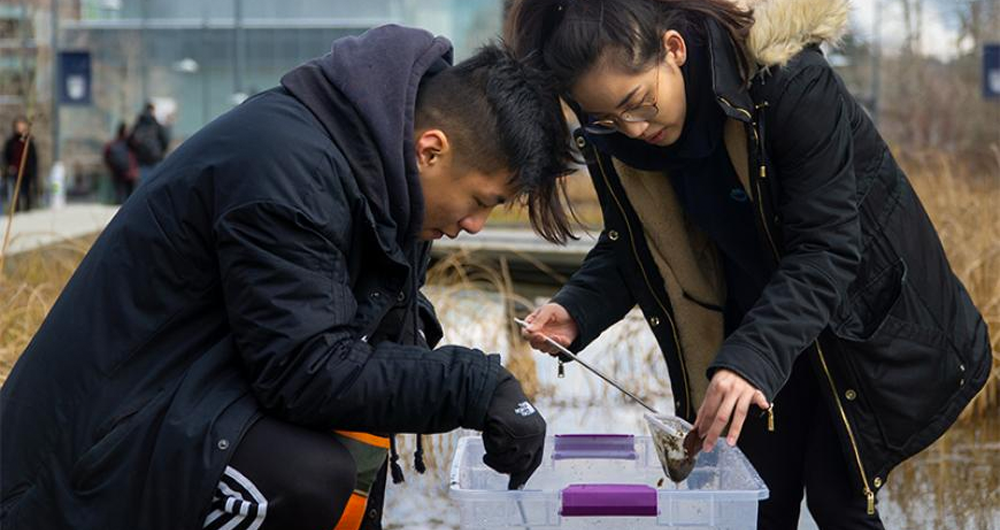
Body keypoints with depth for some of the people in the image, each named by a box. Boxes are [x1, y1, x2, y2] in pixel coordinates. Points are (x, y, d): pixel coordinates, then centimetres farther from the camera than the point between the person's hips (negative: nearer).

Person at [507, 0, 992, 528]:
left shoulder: (790, 81, -31)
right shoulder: (613, 137, -14)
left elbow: (825, 250, -32)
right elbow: (631, 246, -1)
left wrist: (750, 359, -44)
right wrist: (577, 310, -21)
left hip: (862, 320, -4)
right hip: (753, 317, 5)